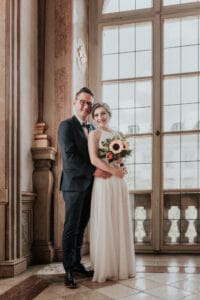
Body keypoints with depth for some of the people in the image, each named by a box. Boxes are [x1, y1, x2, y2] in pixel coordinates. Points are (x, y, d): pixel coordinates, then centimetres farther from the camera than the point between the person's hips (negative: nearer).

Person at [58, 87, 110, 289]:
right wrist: (93, 171, -18)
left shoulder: (92, 128, 15)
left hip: (88, 185, 7)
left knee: (81, 226, 13)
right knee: (71, 227, -1)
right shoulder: (66, 125, -6)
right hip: (74, 184, -6)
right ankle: (69, 270, 8)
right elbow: (70, 155, -16)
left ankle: (76, 263, 24)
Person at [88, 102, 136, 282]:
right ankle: (105, 268, 10)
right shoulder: (94, 134, -1)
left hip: (119, 183, 6)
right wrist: (114, 171, -15)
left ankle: (121, 266, 22)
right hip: (104, 182, -6)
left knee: (121, 224, 10)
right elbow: (94, 160, -13)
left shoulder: (117, 135, 16)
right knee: (105, 224, -1)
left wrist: (123, 168, 1)